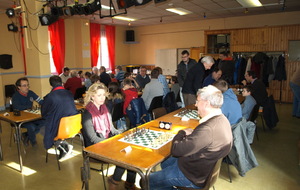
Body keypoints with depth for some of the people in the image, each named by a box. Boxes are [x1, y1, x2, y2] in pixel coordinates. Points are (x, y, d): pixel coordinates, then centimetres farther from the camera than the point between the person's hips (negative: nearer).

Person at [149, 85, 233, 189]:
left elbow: (176, 150, -31)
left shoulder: (208, 129, -36)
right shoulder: (221, 119, -3)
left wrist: (182, 132, -13)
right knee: (164, 163, 30)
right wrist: (189, 133, -10)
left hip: (192, 176, -10)